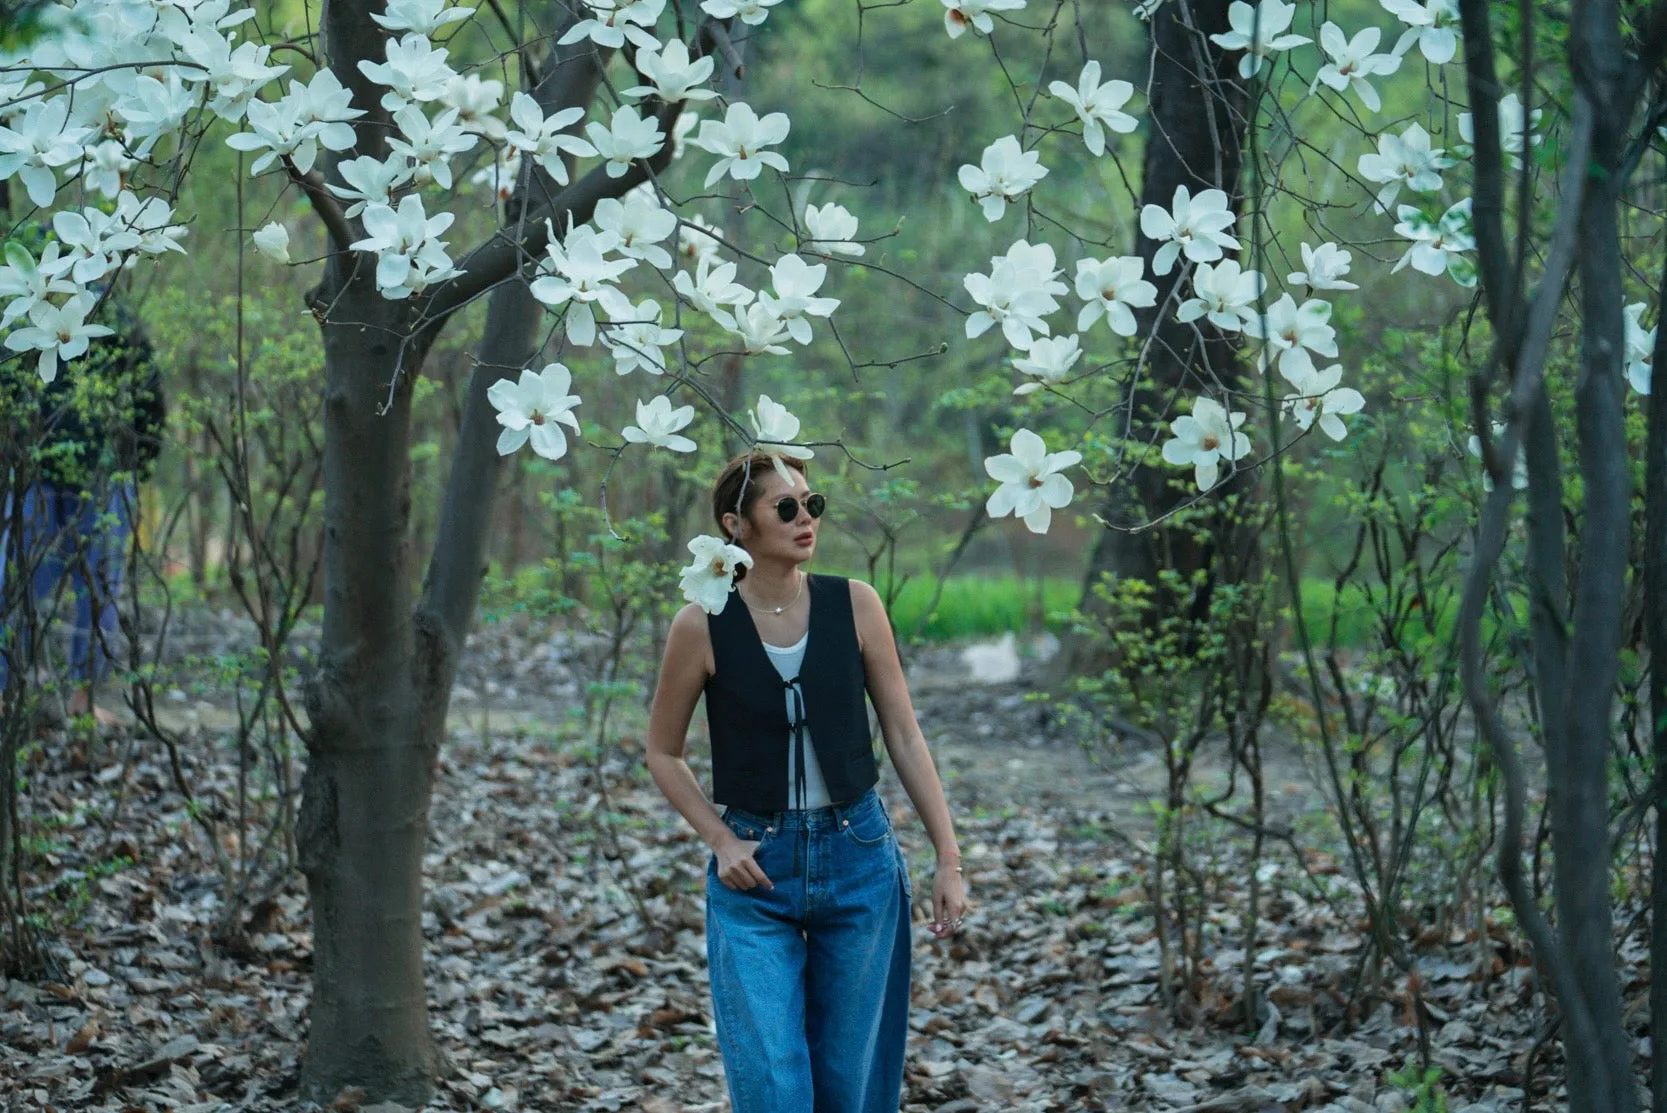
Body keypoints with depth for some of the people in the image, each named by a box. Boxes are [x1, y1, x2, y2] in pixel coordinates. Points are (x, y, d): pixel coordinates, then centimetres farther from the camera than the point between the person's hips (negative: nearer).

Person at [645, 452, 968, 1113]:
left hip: (857, 857, 2)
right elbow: (663, 753, 6)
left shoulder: (854, 605, -2)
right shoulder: (703, 626, -6)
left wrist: (948, 859, 0)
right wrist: (719, 840, -7)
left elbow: (904, 736, 3)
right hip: (755, 871, -2)